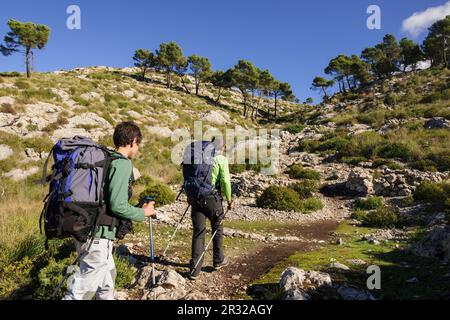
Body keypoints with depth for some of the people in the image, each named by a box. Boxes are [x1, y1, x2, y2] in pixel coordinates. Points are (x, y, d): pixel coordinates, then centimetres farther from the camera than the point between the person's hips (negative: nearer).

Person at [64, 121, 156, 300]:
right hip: (98, 235, -9)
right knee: (84, 290, 2)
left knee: (107, 275, 25)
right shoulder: (123, 163, -16)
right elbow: (117, 206, -21)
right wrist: (143, 212, -5)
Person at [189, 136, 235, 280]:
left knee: (198, 233, 6)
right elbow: (225, 181, -11)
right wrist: (229, 199, 0)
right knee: (217, 229, 18)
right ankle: (218, 260, 33)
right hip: (213, 198, -4)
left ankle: (195, 270, 6)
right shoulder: (222, 159, -4)